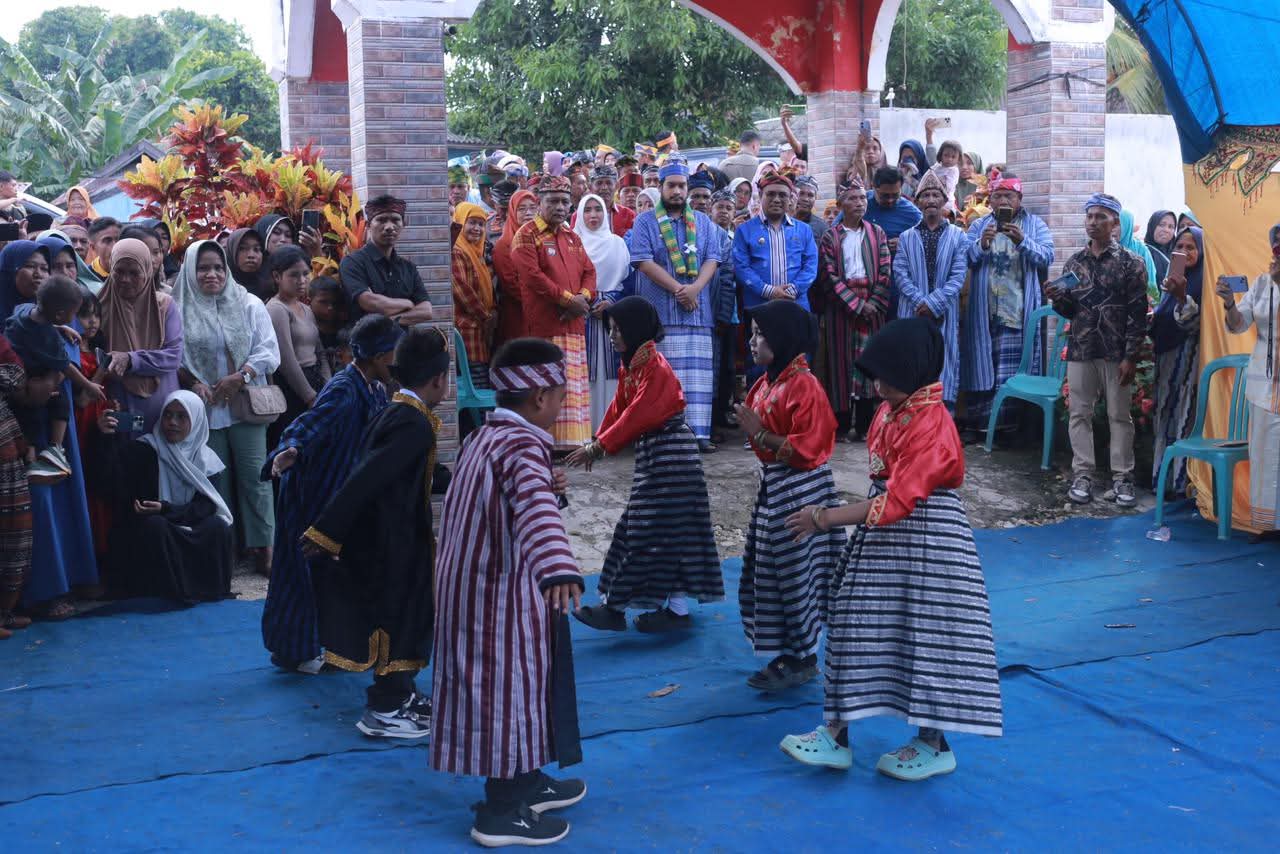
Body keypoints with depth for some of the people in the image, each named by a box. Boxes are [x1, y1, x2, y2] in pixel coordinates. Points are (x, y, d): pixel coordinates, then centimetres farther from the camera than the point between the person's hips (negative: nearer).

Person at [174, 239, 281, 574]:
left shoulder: (249, 305, 5)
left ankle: (263, 546, -2)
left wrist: (241, 376, -12)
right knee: (216, 479, 6)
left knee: (254, 477, -5)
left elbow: (268, 351, 0)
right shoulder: (180, 310, 3)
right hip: (205, 409, 0)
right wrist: (194, 382, -11)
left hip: (245, 406, 0)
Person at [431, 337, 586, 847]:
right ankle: (502, 813, 11)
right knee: (510, 690, 1)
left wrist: (545, 488, 26)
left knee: (509, 689, 21)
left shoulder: (485, 436, 9)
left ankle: (524, 783, 35)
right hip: (505, 596, -10)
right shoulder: (522, 445, -22)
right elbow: (534, 509, -43)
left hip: (477, 587, 10)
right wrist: (558, 568, -58)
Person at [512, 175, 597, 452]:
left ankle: (574, 440, 13)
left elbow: (589, 271, 18)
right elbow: (532, 276, -14)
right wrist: (568, 299, -14)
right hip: (544, 324, -7)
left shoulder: (572, 237, 20)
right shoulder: (527, 236, -3)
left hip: (574, 323, 7)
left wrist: (583, 297, -4)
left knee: (576, 385, 8)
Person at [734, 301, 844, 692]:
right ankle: (786, 654, 26)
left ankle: (802, 659, 13)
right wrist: (747, 420, 4)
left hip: (800, 490, -10)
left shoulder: (804, 386, -19)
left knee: (796, 572, 0)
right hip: (772, 485, 10)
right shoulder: (766, 383, 9)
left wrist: (760, 433, -23)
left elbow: (805, 449, -22)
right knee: (768, 571, 14)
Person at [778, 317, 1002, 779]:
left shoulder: (932, 426, -23)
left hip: (924, 543, -9)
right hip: (883, 538, 9)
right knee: (855, 624, 10)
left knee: (925, 634, 2)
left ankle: (934, 745, 19)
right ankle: (837, 734, 18)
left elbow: (895, 503, -26)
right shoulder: (892, 410, 5)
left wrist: (825, 518, -23)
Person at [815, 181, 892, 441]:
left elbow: (885, 271, 4)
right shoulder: (830, 237, 4)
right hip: (841, 304, -2)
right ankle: (843, 422, 1)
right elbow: (829, 276, -4)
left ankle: (864, 424, 2)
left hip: (872, 304, 2)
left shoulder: (876, 233, 11)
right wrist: (856, 304, -11)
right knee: (843, 358, -2)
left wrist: (874, 303, -9)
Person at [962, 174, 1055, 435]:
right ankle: (978, 424, 7)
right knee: (982, 367, 2)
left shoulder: (1035, 225, 9)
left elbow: (1047, 257, -4)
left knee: (1016, 373, -5)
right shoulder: (978, 226, 14)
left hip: (1019, 313, -2)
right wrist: (981, 244, -17)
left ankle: (1012, 427, 0)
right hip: (984, 313, 2)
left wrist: (1023, 242, -20)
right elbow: (965, 259, 2)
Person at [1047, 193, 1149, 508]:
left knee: (1120, 415, 3)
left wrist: (1130, 357, -10)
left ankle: (1122, 477, 9)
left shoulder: (1130, 263, -2)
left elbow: (1137, 313, -5)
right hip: (1080, 351, 3)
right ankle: (1082, 475, 12)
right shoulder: (1074, 263, 9)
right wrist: (1057, 298, -9)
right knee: (1079, 414, 4)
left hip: (1116, 353, -3)